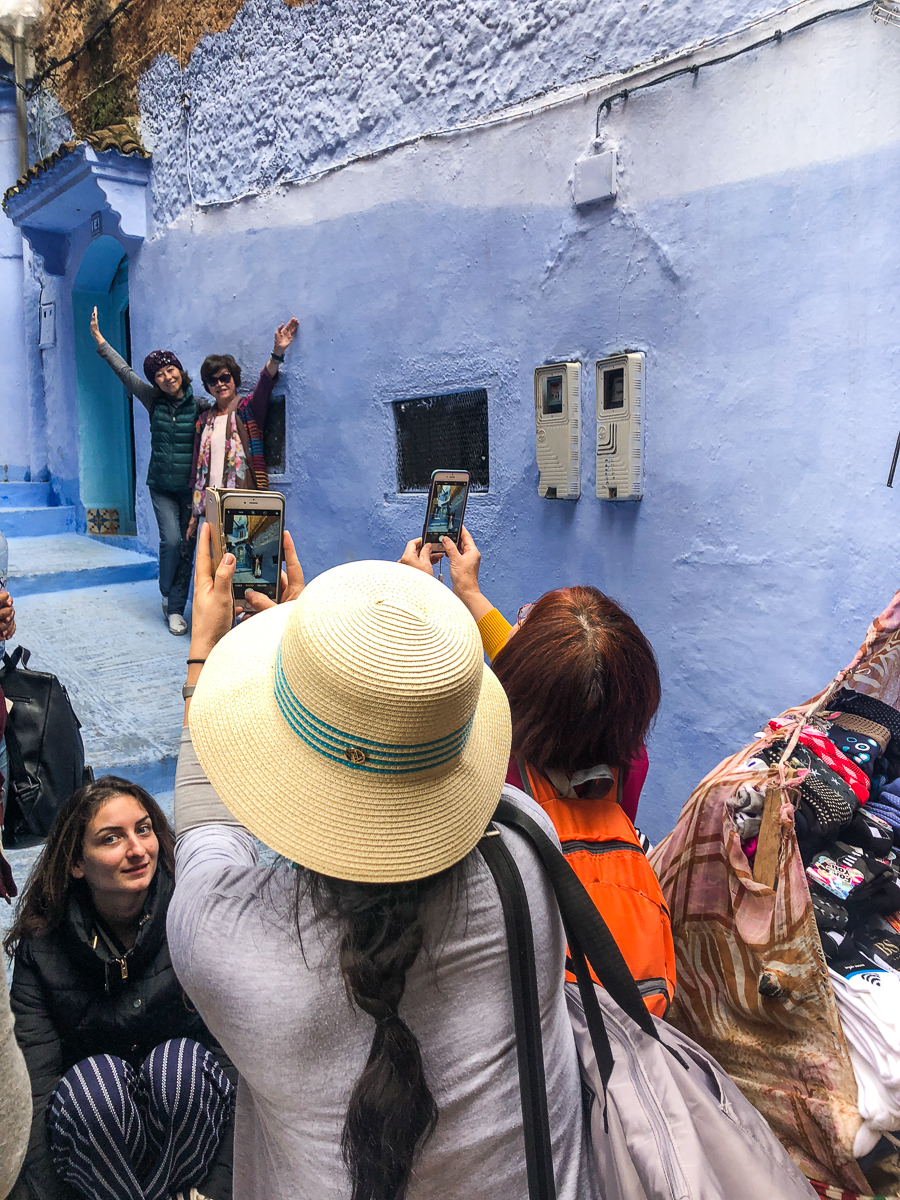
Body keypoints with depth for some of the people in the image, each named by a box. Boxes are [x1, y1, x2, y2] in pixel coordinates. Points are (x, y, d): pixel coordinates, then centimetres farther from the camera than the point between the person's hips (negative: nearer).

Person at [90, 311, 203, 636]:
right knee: (171, 540, -12)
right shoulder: (154, 401, 3)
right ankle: (167, 593, 14)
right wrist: (99, 338, 15)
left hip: (190, 487, -1)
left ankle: (175, 609, 11)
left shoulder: (199, 405, -4)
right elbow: (124, 372, 10)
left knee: (186, 547, 1)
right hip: (161, 486, 1)